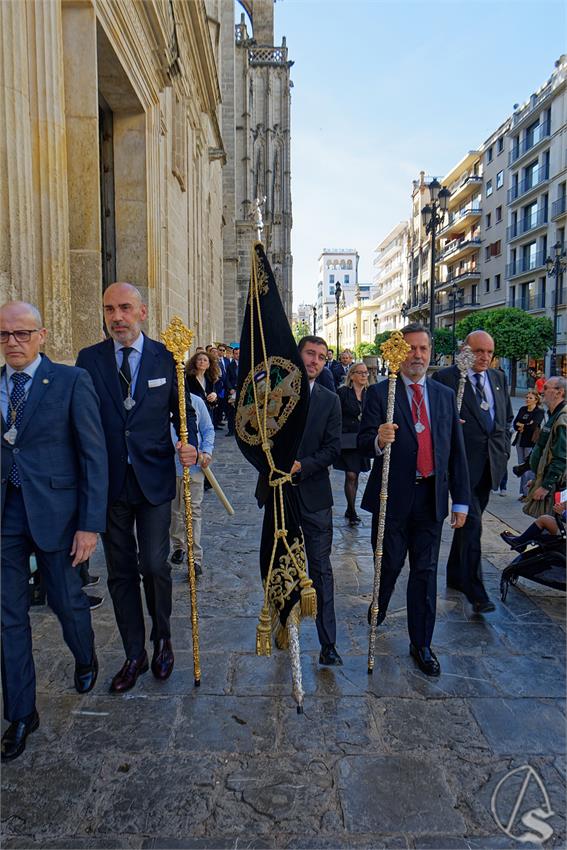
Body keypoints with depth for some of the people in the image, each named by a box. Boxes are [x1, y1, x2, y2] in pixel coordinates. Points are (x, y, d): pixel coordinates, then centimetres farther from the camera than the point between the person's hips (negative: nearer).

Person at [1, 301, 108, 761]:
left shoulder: (71, 381, -8)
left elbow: (94, 455, -10)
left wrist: (91, 523, -13)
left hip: (53, 510, -3)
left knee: (67, 601, 14)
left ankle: (86, 660, 47)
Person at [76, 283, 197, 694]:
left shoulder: (166, 358, -1)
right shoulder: (89, 359, 1)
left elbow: (183, 410, 5)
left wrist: (189, 445, -14)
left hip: (154, 479, -1)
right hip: (108, 482, 2)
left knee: (155, 566, 5)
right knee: (121, 572, 11)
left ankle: (162, 640, 32)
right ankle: (135, 654, 29)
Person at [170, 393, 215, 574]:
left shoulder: (196, 402, -2)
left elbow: (208, 429, 5)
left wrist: (207, 451, -8)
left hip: (193, 465, -1)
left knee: (192, 511, 0)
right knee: (173, 510, 15)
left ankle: (195, 557, 5)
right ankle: (178, 546, 36)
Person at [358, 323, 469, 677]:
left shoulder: (446, 395, 8)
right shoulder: (380, 393, -3)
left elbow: (457, 451, 9)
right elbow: (364, 444, -8)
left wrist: (461, 501, 6)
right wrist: (378, 441, -32)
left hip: (431, 498, 3)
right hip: (393, 497, -2)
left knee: (426, 572, 9)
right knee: (389, 566, 11)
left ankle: (422, 644, 23)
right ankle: (377, 613, 41)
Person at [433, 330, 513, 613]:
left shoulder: (499, 378, 13)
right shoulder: (445, 378, -7)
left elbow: (508, 417, 20)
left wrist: (504, 448, 10)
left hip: (491, 463, 6)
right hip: (463, 462, -6)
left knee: (467, 521, 17)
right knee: (472, 523, -10)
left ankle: (456, 576, 32)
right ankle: (475, 591, -2)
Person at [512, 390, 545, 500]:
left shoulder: (539, 411, -5)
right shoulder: (522, 409, 12)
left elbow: (533, 426, -17)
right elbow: (515, 424, 5)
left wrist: (522, 426, -3)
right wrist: (526, 425, -12)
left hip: (531, 442, -6)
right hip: (520, 441, 6)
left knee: (529, 468, -7)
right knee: (521, 467, 10)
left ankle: (528, 493, 0)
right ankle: (524, 492, 17)